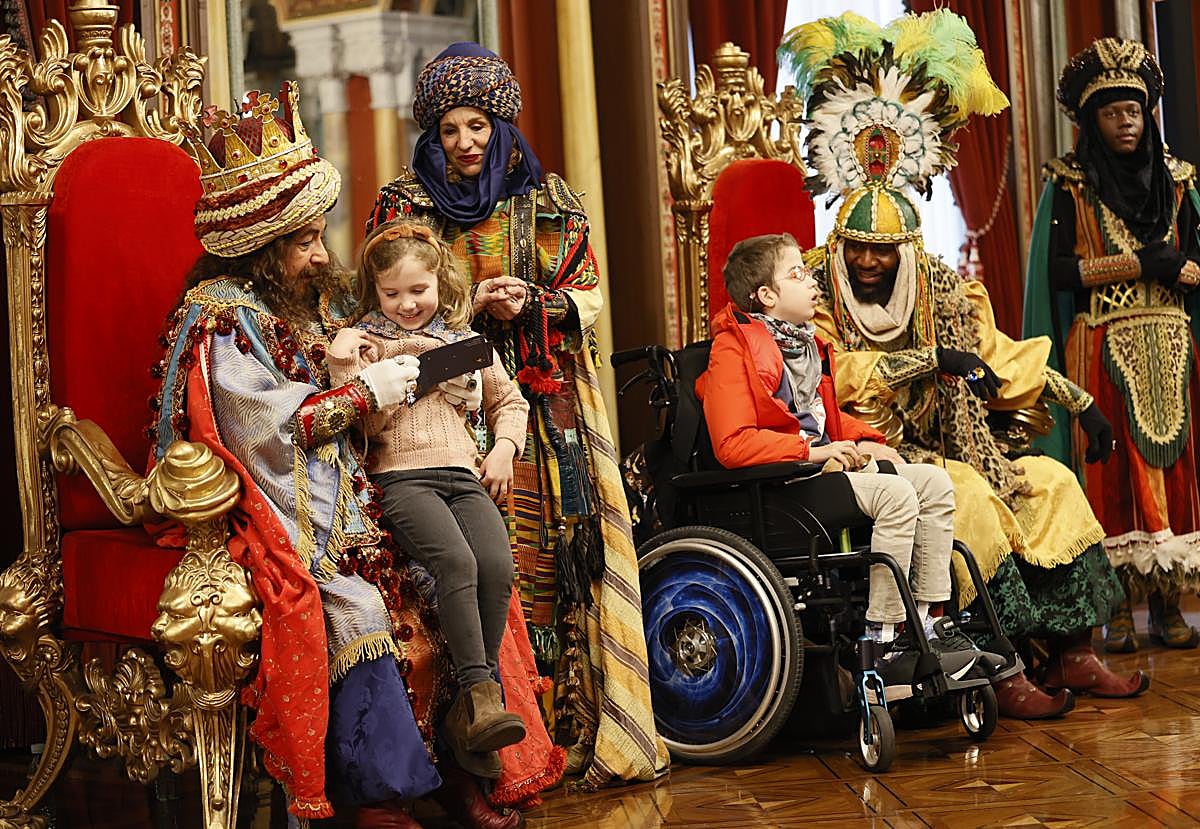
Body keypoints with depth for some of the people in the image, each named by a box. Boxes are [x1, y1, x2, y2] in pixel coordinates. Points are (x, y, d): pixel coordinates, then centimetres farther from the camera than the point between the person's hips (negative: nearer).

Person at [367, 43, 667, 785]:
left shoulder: (548, 201, 11)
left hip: (546, 403, 1)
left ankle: (573, 724, -2)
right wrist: (473, 309, -11)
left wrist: (530, 305, -10)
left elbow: (588, 293, 9)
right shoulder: (405, 205, 9)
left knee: (558, 548, -6)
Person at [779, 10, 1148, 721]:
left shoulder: (942, 294, 11)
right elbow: (839, 376, -22)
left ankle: (1074, 655, -6)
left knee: (1052, 479, -2)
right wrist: (934, 359, -23)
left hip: (944, 451, 7)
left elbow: (1003, 360, 18)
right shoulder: (816, 299, -6)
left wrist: (1083, 403, 15)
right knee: (966, 493, -30)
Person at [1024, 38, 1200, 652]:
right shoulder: (1069, 186, 3)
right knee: (1112, 474, -5)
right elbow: (1057, 269, -7)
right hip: (1102, 352, -3)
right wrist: (1144, 263, -12)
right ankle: (1119, 609, -1)